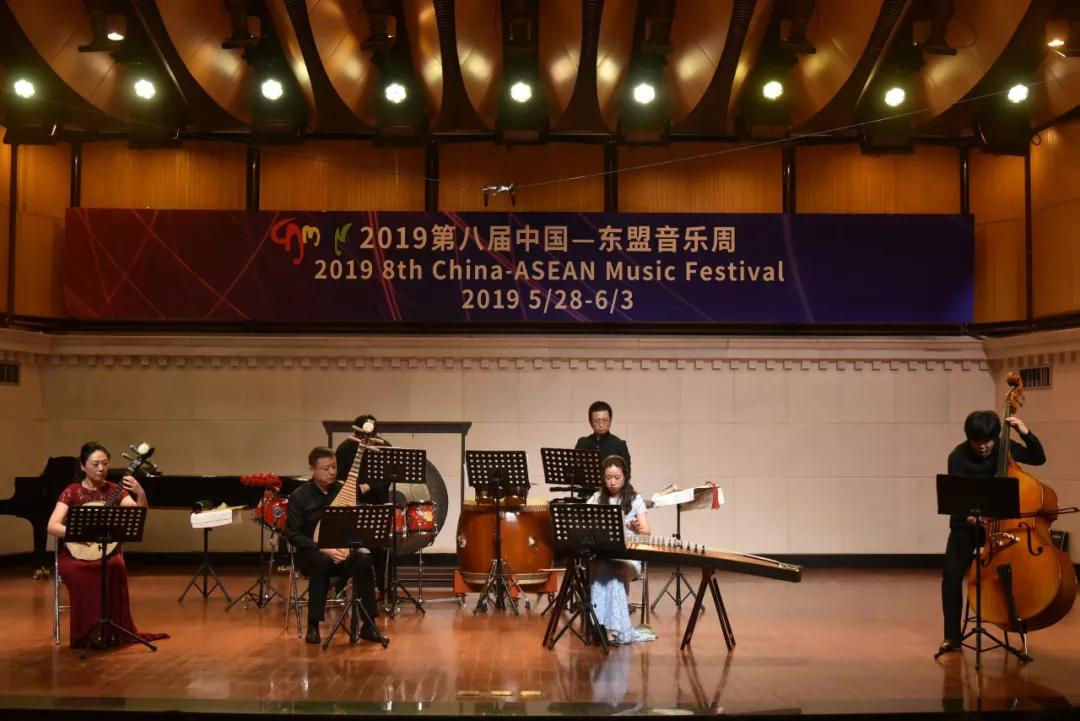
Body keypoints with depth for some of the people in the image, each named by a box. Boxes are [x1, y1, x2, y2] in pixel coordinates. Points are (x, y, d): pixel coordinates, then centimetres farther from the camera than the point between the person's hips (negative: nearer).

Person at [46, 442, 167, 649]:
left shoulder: (114, 490, 4)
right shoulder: (71, 492, 0)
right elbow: (52, 526, -11)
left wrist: (141, 494, -30)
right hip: (75, 553, -1)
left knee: (115, 568, -34)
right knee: (82, 574, -35)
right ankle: (88, 632, -21)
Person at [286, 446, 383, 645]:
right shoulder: (299, 497, -5)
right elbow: (292, 534, -10)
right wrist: (324, 548, -21)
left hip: (342, 551, 2)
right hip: (310, 552, -2)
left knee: (363, 560, -29)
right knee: (323, 562, -37)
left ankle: (368, 624, -22)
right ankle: (313, 625, -25)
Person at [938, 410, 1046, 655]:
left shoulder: (1004, 449, -5)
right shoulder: (958, 457, -14)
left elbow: (1039, 459, -4)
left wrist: (1026, 433, -20)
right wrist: (968, 514, -40)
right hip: (965, 522, -2)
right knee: (952, 574, -14)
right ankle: (952, 636, -3)